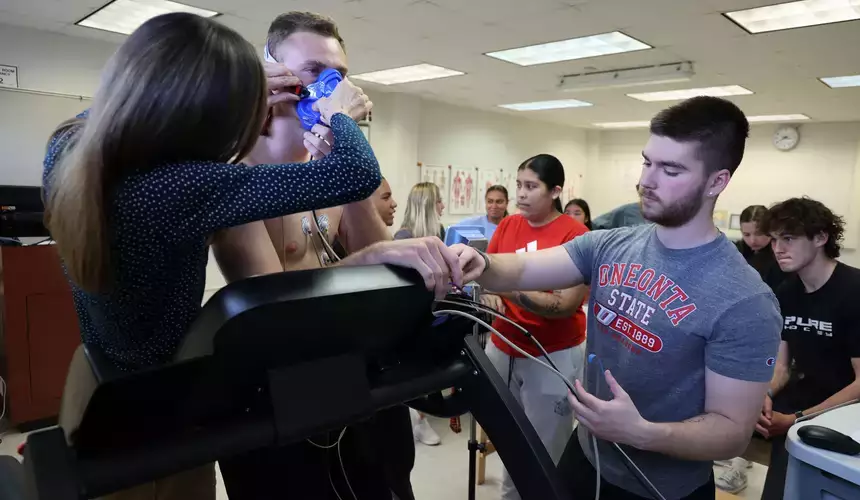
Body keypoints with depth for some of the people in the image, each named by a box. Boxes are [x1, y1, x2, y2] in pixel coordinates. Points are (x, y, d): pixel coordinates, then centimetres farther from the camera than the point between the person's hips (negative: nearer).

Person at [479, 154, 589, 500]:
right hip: (502, 348, 5)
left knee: (546, 452, 7)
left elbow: (567, 304, -19)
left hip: (553, 356, -5)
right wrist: (488, 292, -16)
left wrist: (509, 289, -30)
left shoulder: (575, 235, -14)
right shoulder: (507, 226, 3)